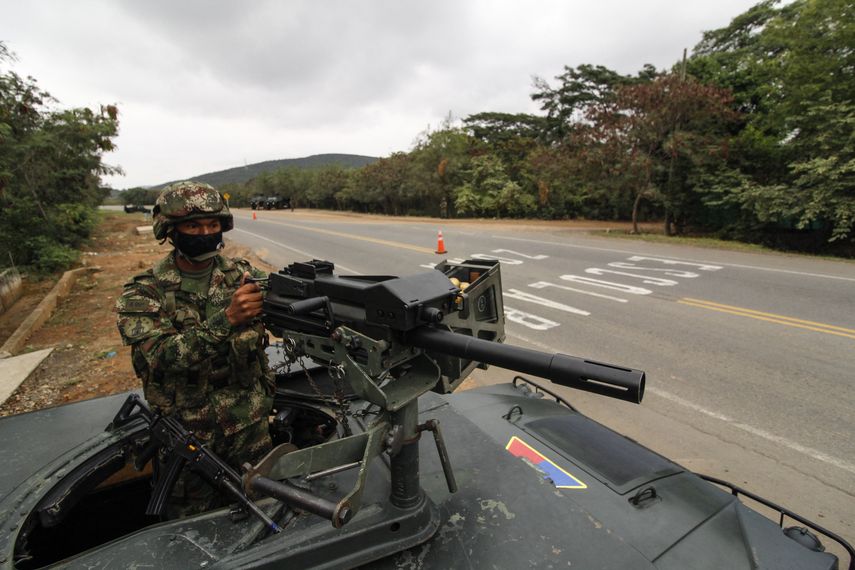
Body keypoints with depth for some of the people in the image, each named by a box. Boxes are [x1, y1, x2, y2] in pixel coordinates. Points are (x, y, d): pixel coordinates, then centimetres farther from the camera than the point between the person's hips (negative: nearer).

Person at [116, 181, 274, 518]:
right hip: (187, 432, -1)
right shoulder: (144, 293, -10)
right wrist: (226, 319, -37)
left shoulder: (242, 274, -4)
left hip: (251, 426, 2)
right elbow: (163, 357, -24)